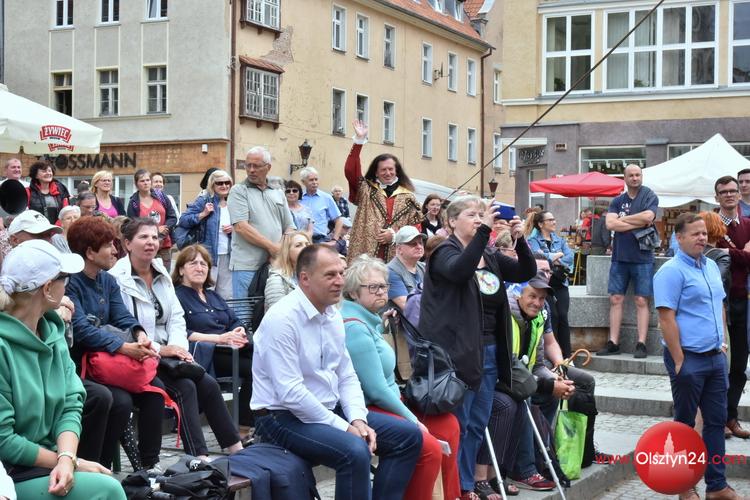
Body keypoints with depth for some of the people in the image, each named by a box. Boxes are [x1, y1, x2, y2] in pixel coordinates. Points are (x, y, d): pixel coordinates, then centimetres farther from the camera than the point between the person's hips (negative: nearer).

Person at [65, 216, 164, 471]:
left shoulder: (107, 281, 11)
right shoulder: (70, 282, -15)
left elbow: (122, 316, 2)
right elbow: (80, 328, -25)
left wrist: (140, 335, -22)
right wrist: (125, 348, -34)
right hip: (74, 367, -8)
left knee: (154, 387, -9)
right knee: (117, 399, -30)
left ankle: (150, 465, -3)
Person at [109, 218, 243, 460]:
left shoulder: (162, 275, 16)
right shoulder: (117, 278, -10)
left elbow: (176, 317, 14)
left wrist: (178, 346, -6)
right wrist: (159, 349, -20)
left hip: (166, 353, 7)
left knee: (208, 384, -12)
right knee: (185, 387, -25)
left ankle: (236, 449, -7)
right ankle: (199, 457, -24)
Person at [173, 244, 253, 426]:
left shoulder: (213, 296, 30)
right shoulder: (176, 296, 5)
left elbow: (234, 321, 21)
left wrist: (240, 332, -4)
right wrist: (219, 338, -17)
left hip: (231, 349, 7)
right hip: (203, 354, -7)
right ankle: (245, 424, -25)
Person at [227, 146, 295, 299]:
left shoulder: (278, 194, 17)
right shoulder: (238, 191, 2)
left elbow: (289, 228, 16)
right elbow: (241, 227, -10)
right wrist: (271, 246, -13)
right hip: (247, 266, -4)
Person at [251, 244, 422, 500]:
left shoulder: (333, 315, 6)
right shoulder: (282, 319, -19)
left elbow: (347, 376, 12)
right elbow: (290, 393, -23)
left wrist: (358, 420, -6)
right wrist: (344, 428, -19)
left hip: (330, 410, 9)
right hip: (284, 417, -9)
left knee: (408, 435, 0)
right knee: (355, 451, -33)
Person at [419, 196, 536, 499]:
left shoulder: (491, 257, 15)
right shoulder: (445, 252, -6)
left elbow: (527, 272, 7)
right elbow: (459, 271, -28)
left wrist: (520, 240, -8)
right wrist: (484, 231, -32)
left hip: (489, 351, 8)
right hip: (457, 352, -7)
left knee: (478, 425, 13)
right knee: (456, 425, -4)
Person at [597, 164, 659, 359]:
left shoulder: (649, 196, 2)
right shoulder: (617, 201, 11)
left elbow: (648, 216, -16)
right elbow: (610, 224, -4)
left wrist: (622, 219, -4)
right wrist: (638, 223, -10)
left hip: (642, 257, -3)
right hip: (620, 257, 4)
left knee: (641, 301, -2)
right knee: (616, 299, 2)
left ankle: (641, 344, 0)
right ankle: (613, 343, 7)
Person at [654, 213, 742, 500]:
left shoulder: (712, 266, 12)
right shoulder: (672, 272, -13)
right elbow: (666, 318, -18)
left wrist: (721, 342, 14)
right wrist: (679, 362, -19)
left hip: (715, 357, 7)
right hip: (688, 358, -7)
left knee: (716, 421, 10)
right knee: (685, 423, 4)